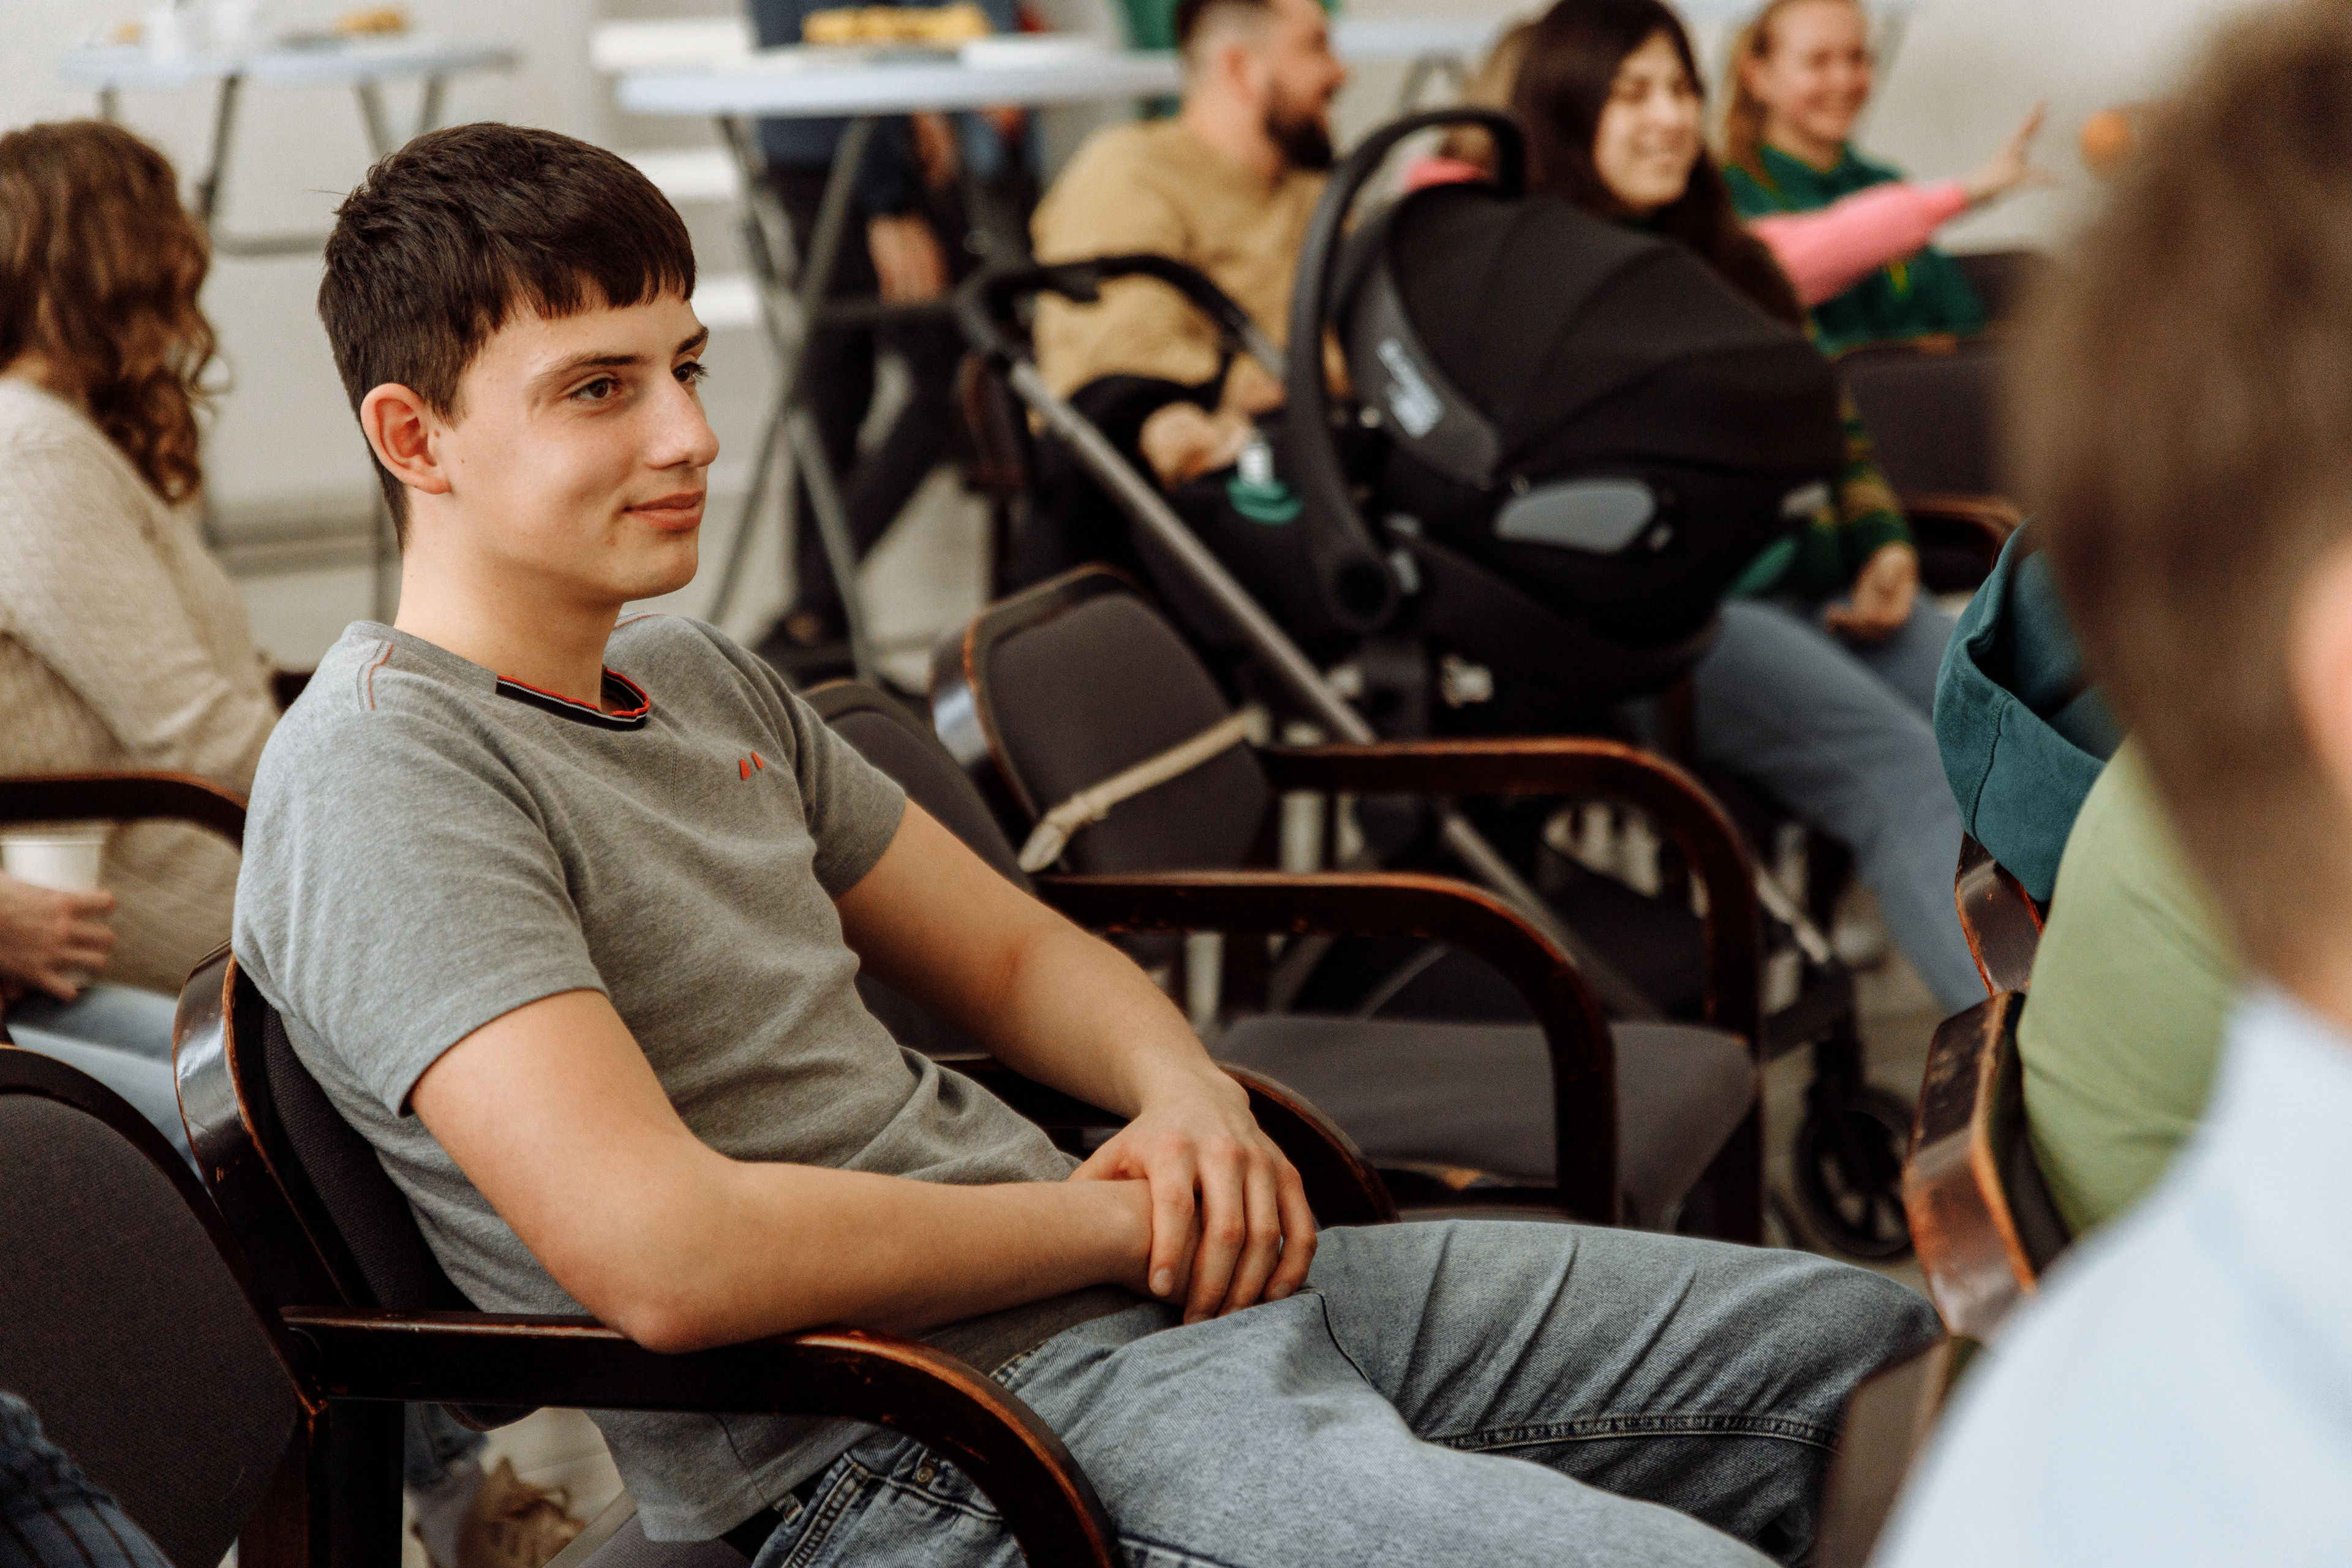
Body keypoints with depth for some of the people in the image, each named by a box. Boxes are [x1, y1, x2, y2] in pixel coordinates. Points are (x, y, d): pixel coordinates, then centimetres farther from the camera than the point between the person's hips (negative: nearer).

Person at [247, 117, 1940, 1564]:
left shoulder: (704, 678, 16)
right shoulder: (385, 782, -13)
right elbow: (663, 1254, -25)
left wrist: (1183, 1090, 0)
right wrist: (1116, 1221, -13)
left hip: (1169, 1291, 9)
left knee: (1870, 1344, 12)